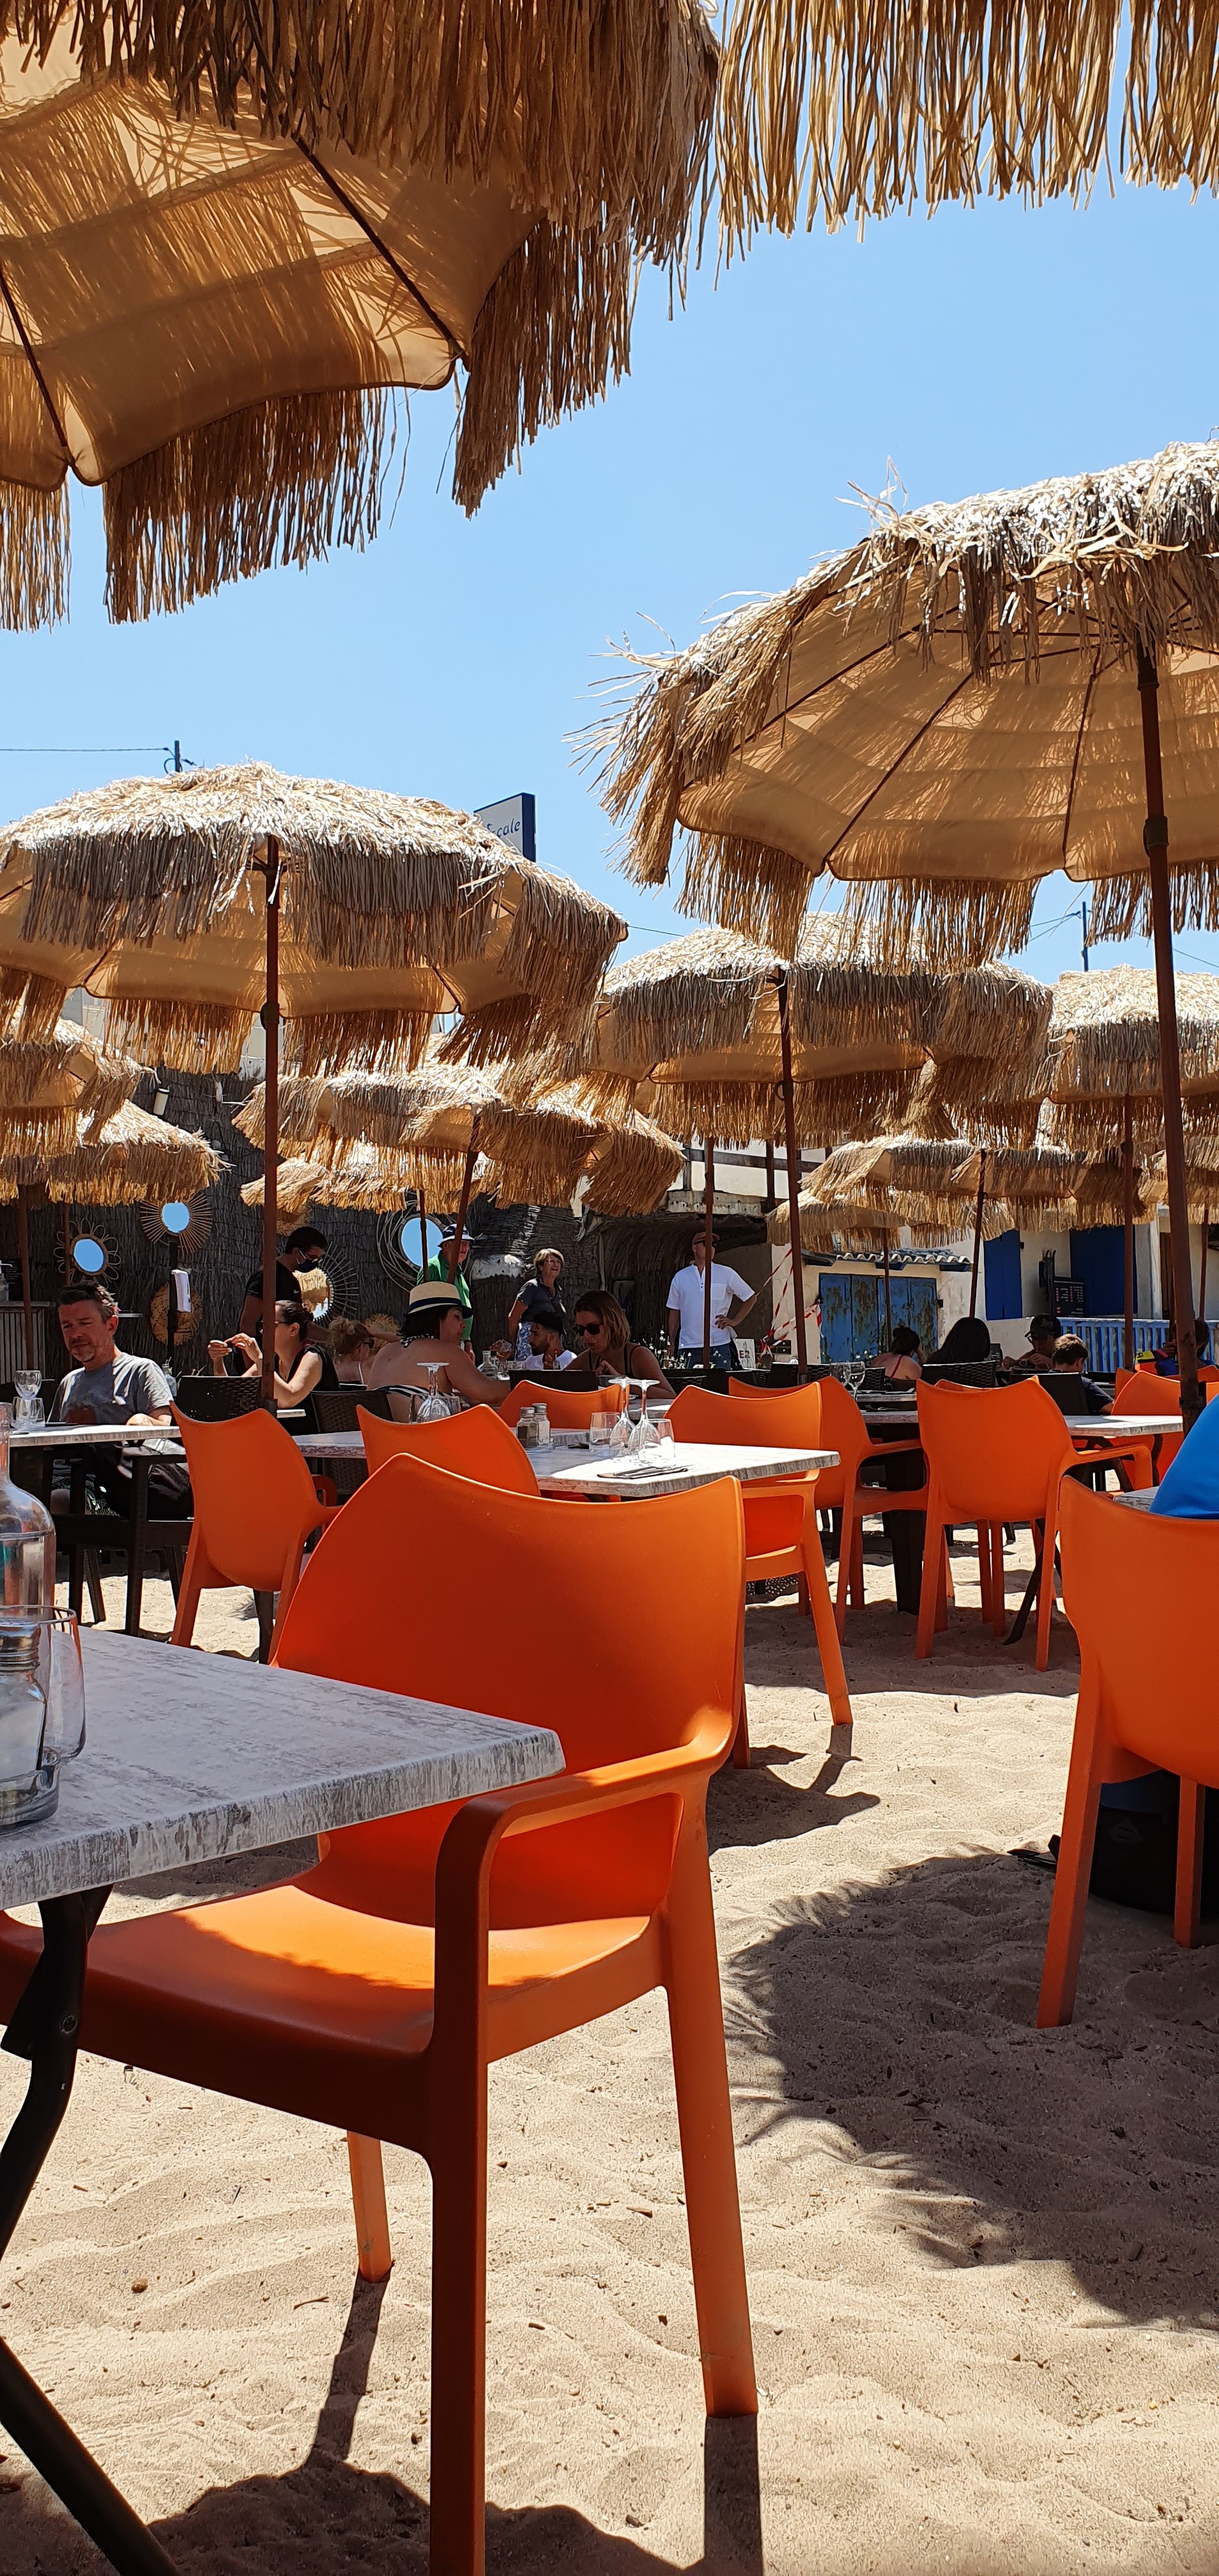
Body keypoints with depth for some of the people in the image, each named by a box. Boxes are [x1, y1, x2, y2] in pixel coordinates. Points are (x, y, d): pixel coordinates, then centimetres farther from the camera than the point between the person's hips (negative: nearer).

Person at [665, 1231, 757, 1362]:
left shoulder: (726, 1274, 4)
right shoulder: (680, 1277, 10)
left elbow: (751, 1298, 12)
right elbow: (675, 1312, 15)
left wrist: (735, 1321, 3)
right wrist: (671, 1344, 10)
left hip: (718, 1346, -2)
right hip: (687, 1348, 2)